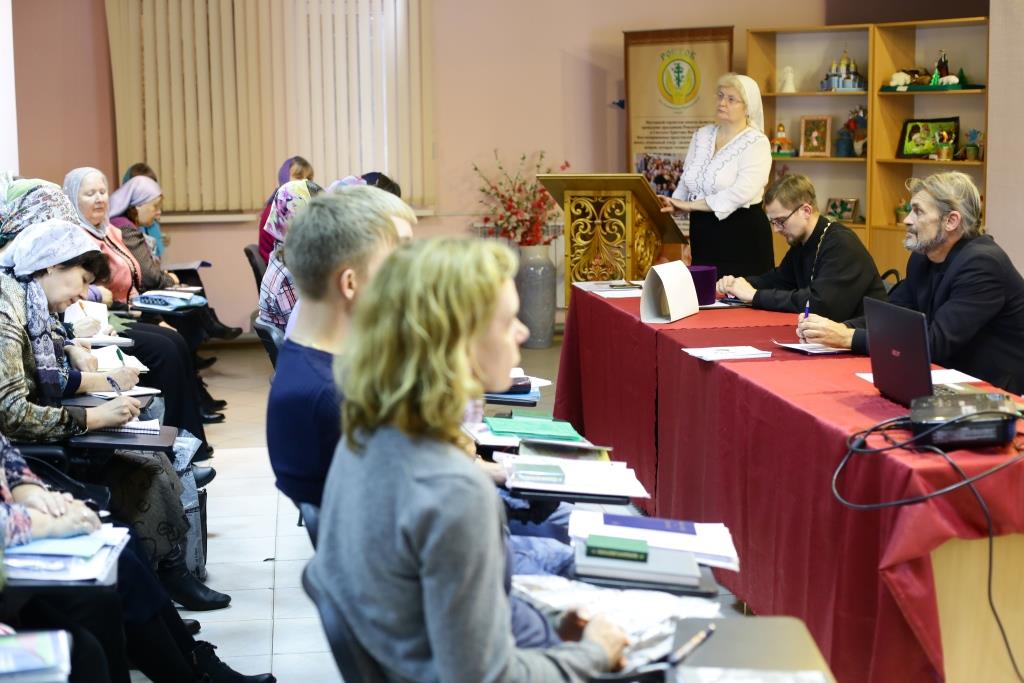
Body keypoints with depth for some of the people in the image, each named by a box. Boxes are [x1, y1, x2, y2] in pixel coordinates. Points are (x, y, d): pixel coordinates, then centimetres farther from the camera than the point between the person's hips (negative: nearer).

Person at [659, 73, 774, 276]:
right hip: (703, 236, 6)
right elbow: (686, 182, 12)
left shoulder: (756, 143, -9)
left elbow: (742, 192, -21)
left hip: (742, 236, -6)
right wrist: (673, 204, -10)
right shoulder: (701, 136, 11)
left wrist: (692, 204, -18)